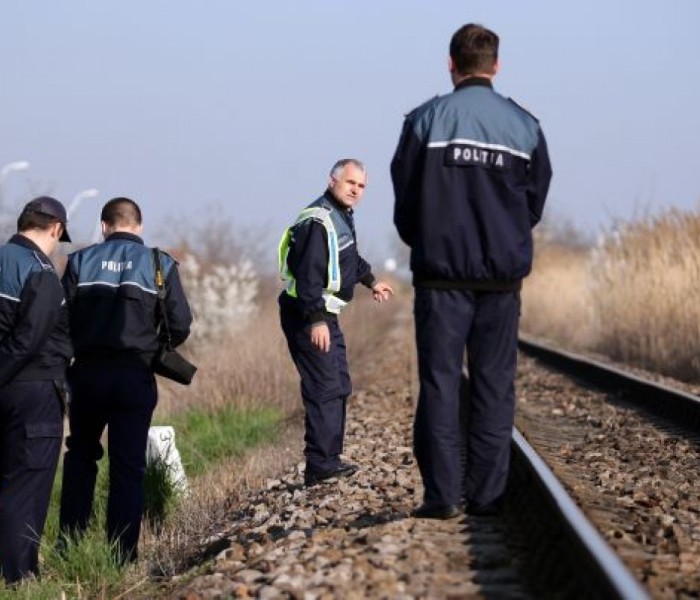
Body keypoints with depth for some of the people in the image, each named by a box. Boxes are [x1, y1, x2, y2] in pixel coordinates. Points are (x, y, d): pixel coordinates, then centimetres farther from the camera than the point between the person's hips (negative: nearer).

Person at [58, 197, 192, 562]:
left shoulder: (81, 261, 1)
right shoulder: (160, 264, -1)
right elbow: (180, 326, -5)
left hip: (87, 372, 1)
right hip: (135, 375, -1)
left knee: (80, 457, 19)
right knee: (128, 466, 4)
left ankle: (69, 544, 17)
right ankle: (122, 556, 3)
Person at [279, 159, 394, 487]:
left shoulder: (342, 217, 13)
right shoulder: (319, 222, -20)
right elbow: (309, 274, -27)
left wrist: (370, 281, 44)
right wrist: (316, 320, -31)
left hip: (325, 314, 11)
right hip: (308, 317, -11)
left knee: (339, 386, 16)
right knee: (324, 388, -13)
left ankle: (330, 458, 23)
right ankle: (320, 466, -13)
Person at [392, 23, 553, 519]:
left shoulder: (427, 120, -2)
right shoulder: (525, 126, 4)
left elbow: (404, 200, 3)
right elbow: (535, 204, 9)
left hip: (441, 273, -2)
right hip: (503, 275, 2)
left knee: (440, 382, 0)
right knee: (494, 386, 6)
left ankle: (443, 495, -5)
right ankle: (487, 493, 3)